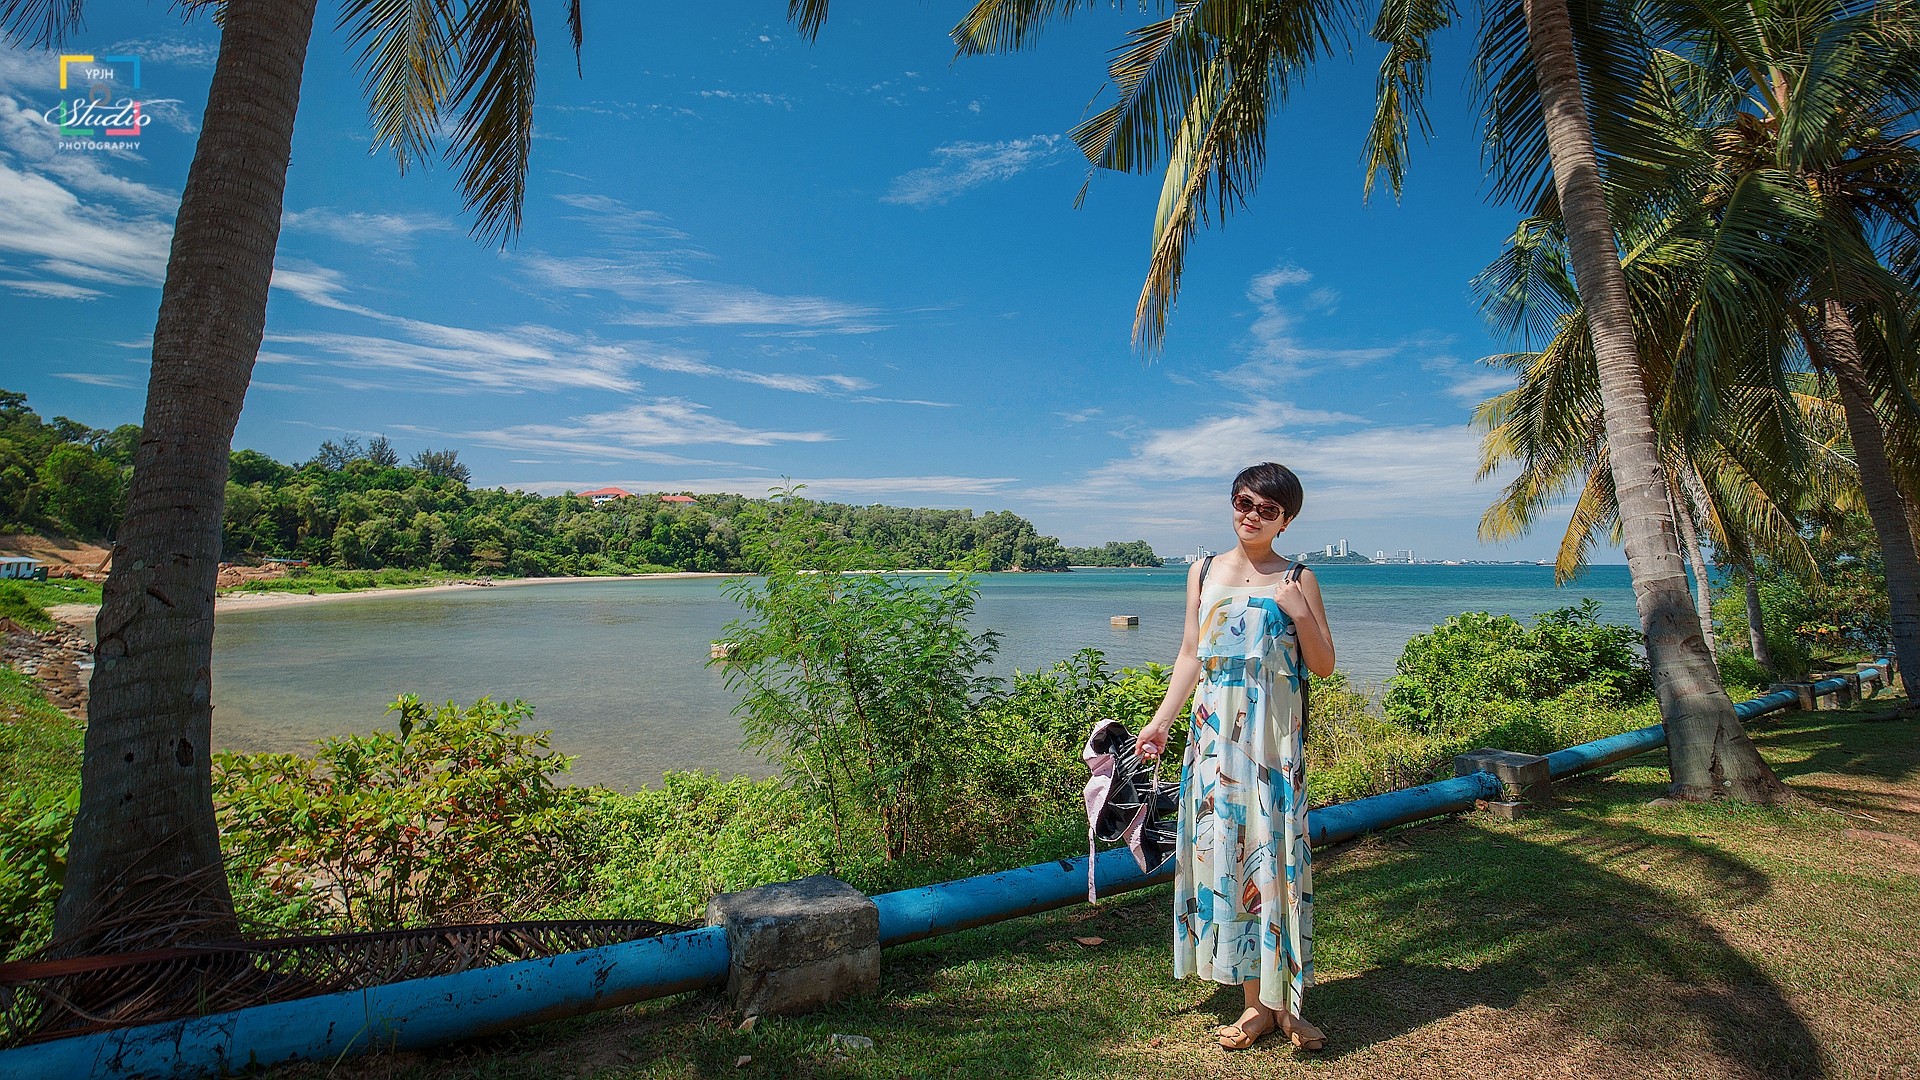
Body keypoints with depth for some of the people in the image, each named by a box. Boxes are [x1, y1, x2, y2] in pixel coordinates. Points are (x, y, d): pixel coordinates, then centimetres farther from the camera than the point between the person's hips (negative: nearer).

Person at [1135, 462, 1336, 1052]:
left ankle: (1286, 1002, 17)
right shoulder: (1204, 573, 8)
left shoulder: (1298, 580, 2)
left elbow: (1324, 666, 3)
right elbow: (1190, 656, 10)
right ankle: (1256, 1003, 19)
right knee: (1223, 851, 5)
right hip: (1215, 731, 3)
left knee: (1274, 853, 0)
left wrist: (1301, 615, -13)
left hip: (1273, 735, -2)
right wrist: (1160, 722, 5)